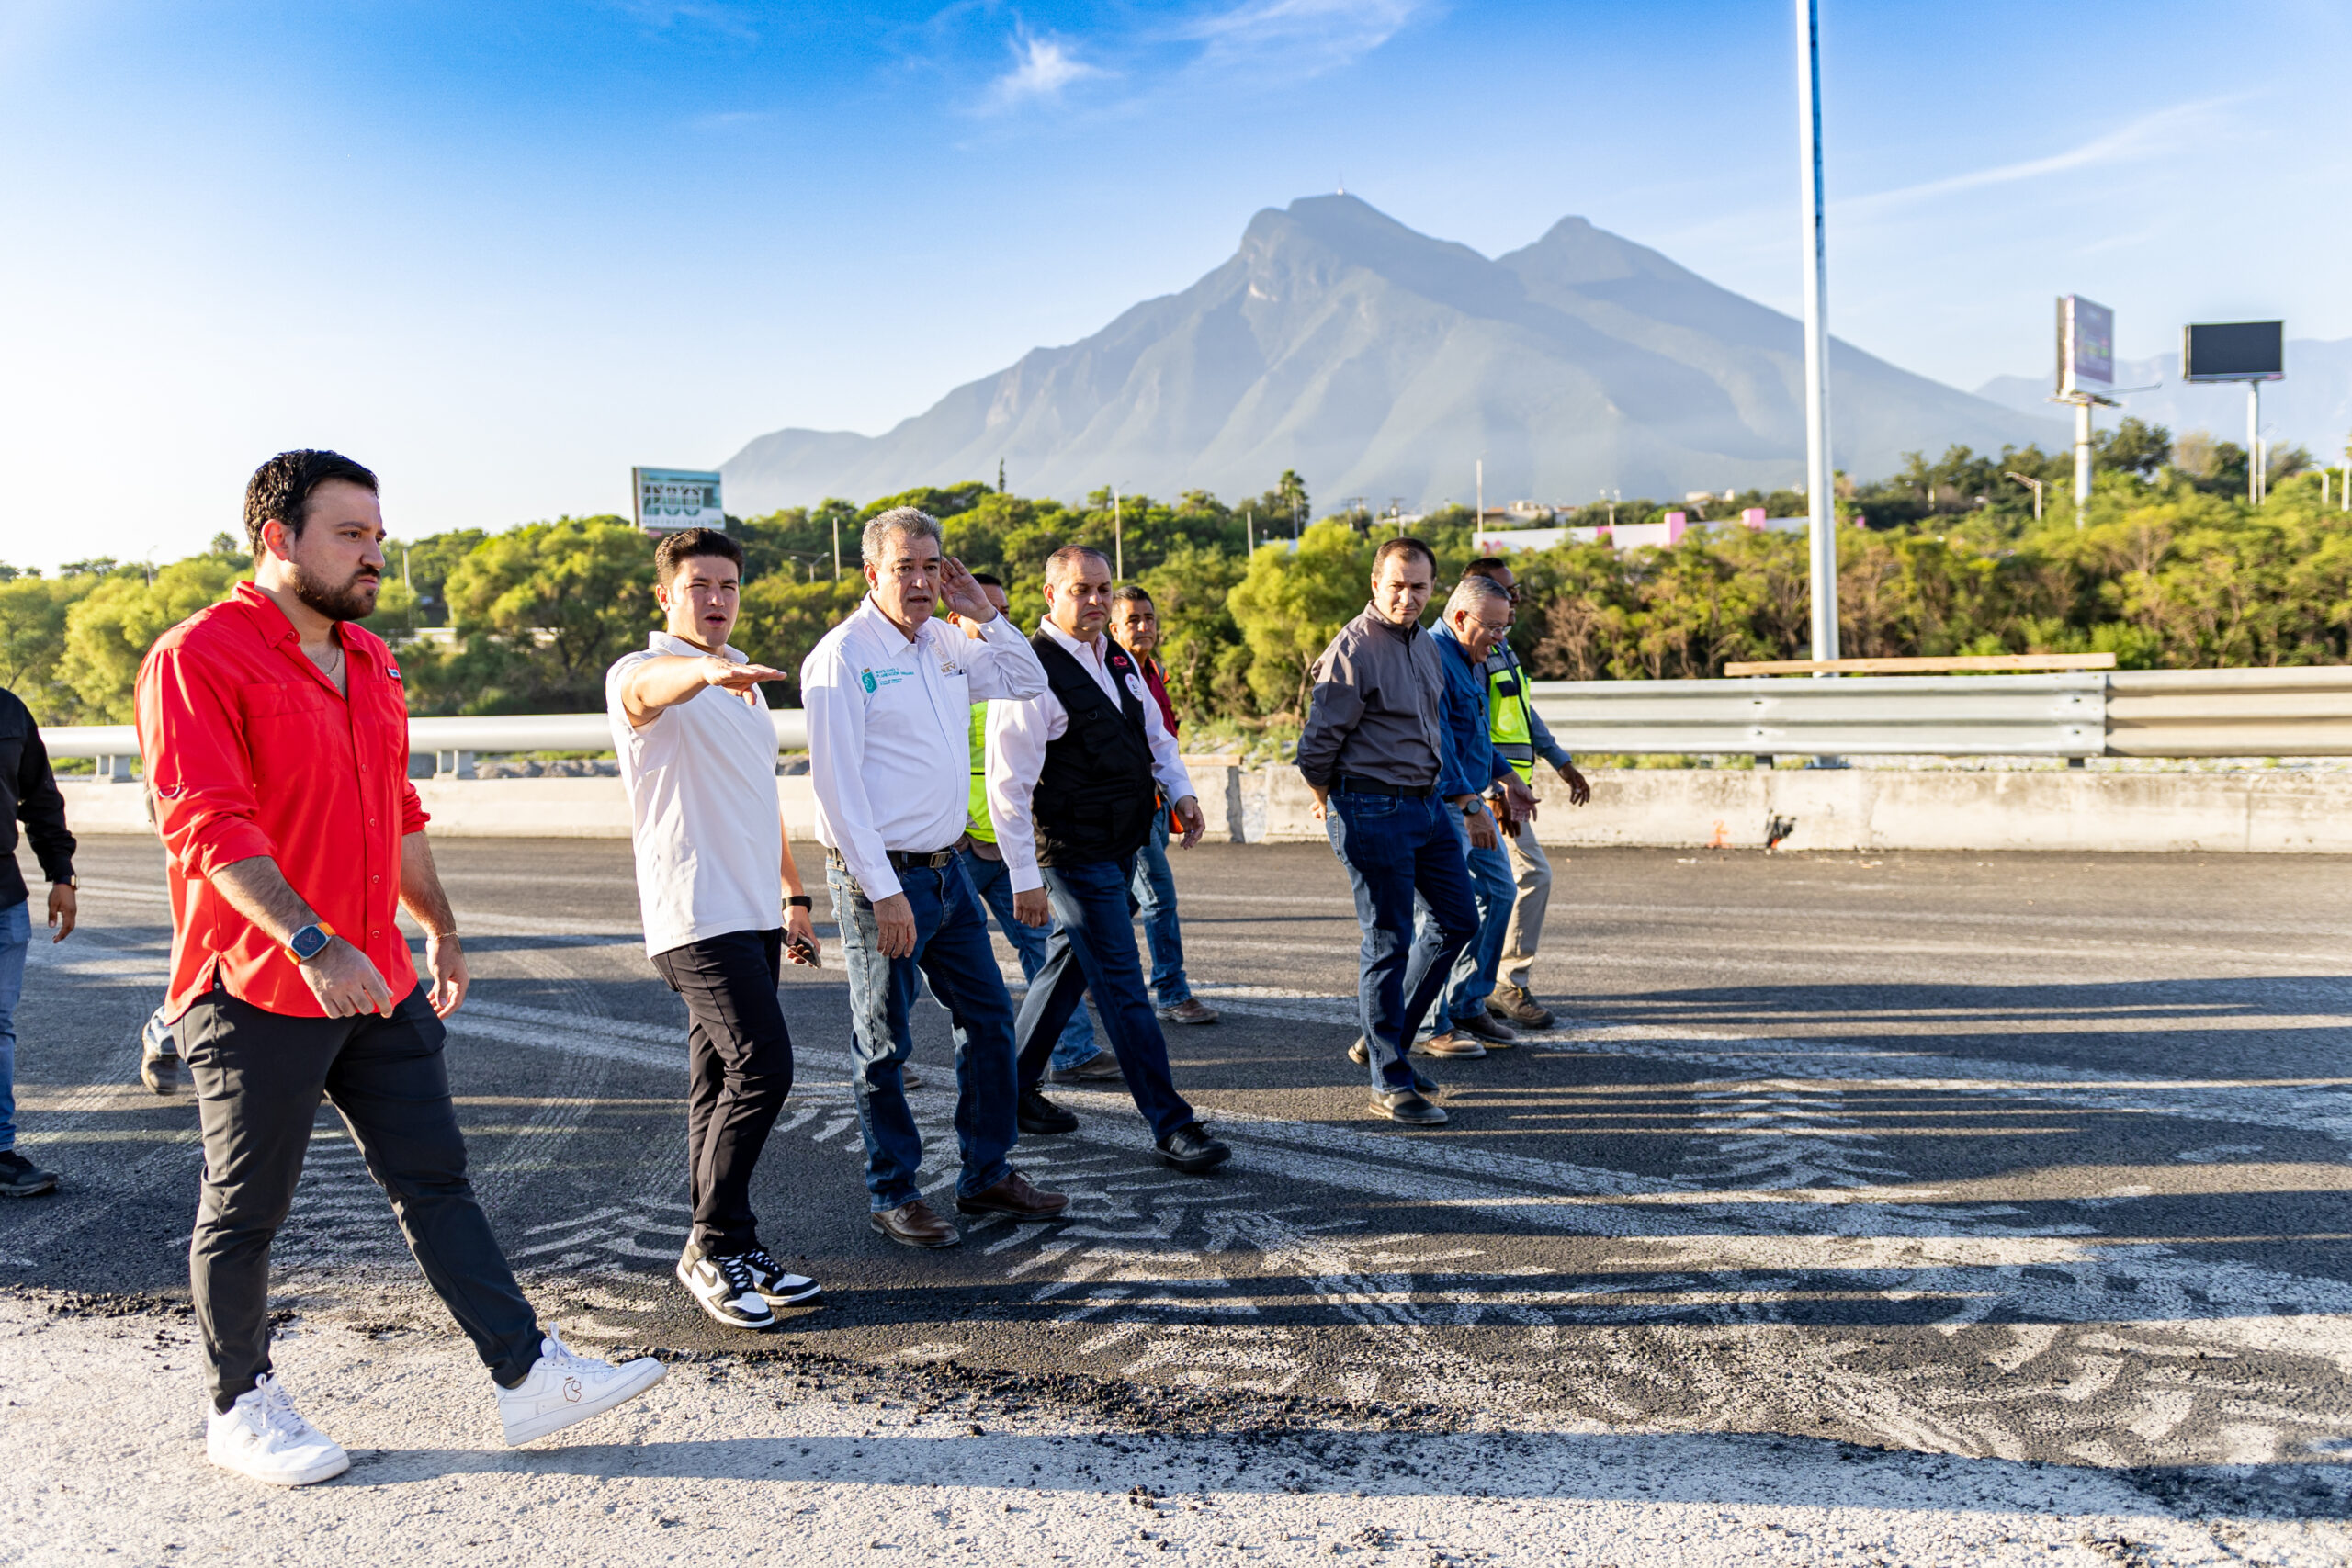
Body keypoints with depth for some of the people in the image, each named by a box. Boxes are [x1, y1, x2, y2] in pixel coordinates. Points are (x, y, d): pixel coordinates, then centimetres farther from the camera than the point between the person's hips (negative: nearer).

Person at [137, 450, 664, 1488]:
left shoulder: (369, 662, 14)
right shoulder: (200, 656, -12)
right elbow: (210, 826, -22)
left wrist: (440, 930, 23)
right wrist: (312, 944, -30)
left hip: (377, 982, 7)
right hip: (257, 991, -7)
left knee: (435, 1179, 7)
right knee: (244, 1211, 8)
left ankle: (531, 1376, 10)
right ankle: (241, 1410, 26)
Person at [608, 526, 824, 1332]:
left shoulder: (744, 686, 20)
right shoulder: (642, 673, -6)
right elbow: (651, 686, -33)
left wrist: (793, 897, 23)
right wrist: (705, 668, -55)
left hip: (754, 915, 8)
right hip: (696, 916, -8)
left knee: (724, 1083, 11)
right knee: (762, 1066, -16)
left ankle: (730, 1251, 18)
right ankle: (713, 1244, -3)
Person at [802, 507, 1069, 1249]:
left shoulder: (944, 644, 10)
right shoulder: (843, 654, -12)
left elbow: (1027, 683, 22)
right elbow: (836, 783, -16)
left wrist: (985, 615, 6)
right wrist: (882, 891, -19)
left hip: (949, 867, 8)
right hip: (881, 881, -8)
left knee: (989, 1021, 13)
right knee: (884, 1047, 4)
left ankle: (987, 1174, 27)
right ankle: (892, 1195, 19)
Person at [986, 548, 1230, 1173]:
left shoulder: (1117, 657, 9)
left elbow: (1153, 728, 22)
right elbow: (1009, 784, -18)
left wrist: (1180, 789, 5)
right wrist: (1025, 877, -20)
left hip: (1121, 843, 9)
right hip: (1075, 855, -9)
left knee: (1070, 963, 17)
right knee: (1122, 983, -6)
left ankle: (1016, 1088, 33)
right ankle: (1171, 1125, 0)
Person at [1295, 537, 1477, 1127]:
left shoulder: (1425, 644, 12)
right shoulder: (1354, 649, -16)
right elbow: (1318, 741, -14)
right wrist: (1329, 805, -2)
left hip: (1427, 804, 9)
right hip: (1373, 811, -9)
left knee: (1458, 921, 14)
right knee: (1388, 942, -3)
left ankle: (1386, 1038, 26)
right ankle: (1389, 1082, 9)